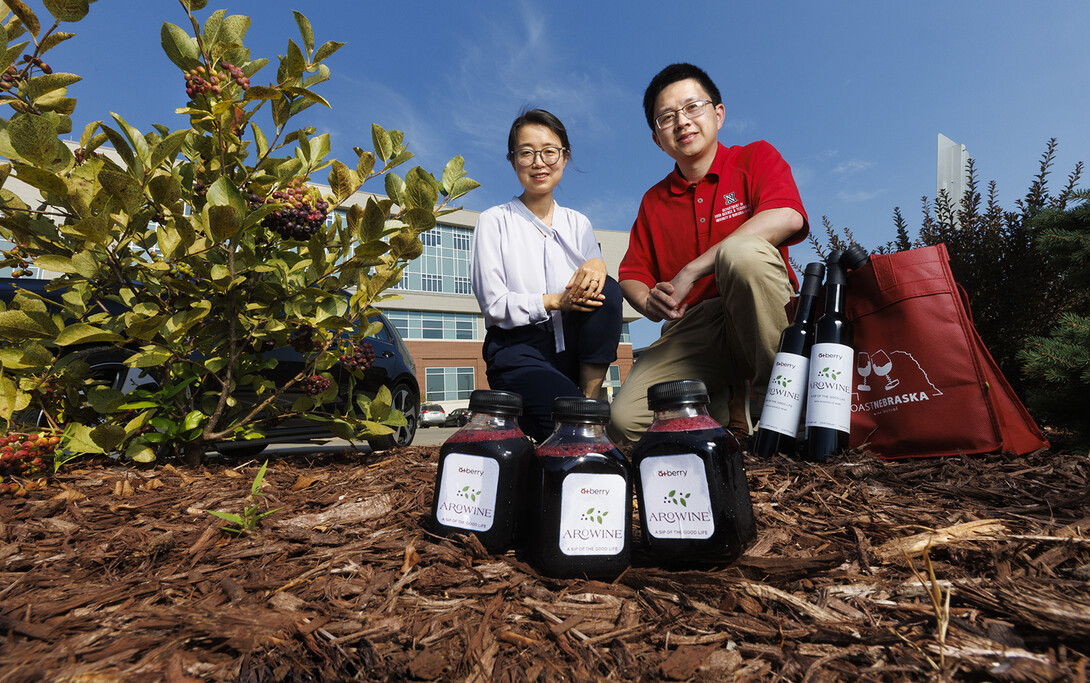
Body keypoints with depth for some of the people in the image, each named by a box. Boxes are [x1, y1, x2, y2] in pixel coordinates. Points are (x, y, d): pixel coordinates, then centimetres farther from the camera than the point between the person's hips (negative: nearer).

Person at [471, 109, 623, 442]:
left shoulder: (577, 223, 14)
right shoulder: (494, 222, 2)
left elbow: (595, 295, 4)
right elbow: (493, 305, -6)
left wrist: (596, 265, -19)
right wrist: (554, 301, -18)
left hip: (572, 348, 5)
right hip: (517, 349, -4)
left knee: (606, 289, -25)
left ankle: (590, 395, -14)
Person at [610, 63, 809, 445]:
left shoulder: (755, 158, 6)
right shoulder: (654, 201, 17)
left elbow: (787, 218, -16)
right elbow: (631, 274, 17)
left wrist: (691, 271, -19)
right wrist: (648, 302, -9)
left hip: (756, 318, -2)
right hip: (690, 330, 3)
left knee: (741, 251, -36)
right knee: (625, 421, -21)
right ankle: (727, 404, 6)